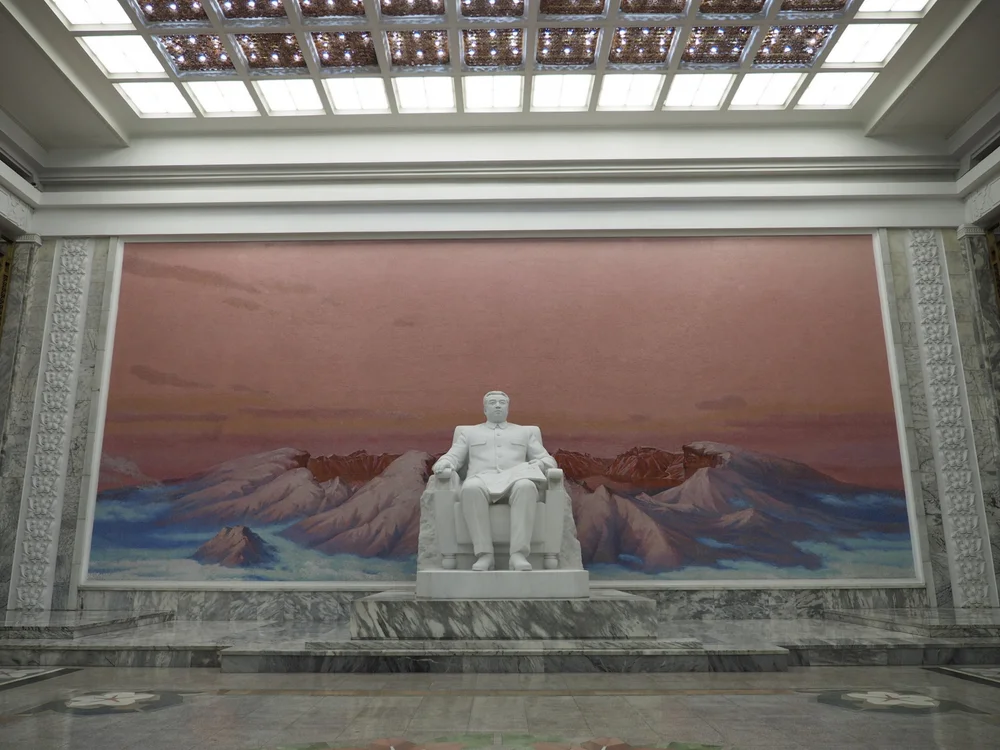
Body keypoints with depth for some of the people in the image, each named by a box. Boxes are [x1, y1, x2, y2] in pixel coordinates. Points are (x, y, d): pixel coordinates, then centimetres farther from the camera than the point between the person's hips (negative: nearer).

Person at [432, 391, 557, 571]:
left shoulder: (526, 432, 29)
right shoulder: (468, 432, 29)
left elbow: (549, 460, 20)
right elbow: (452, 457, 18)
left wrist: (541, 464, -6)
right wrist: (444, 464, -8)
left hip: (515, 480, 0)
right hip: (482, 480, 0)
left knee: (526, 487, -38)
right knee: (471, 488, -39)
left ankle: (519, 554, -44)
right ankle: (484, 554, -38)